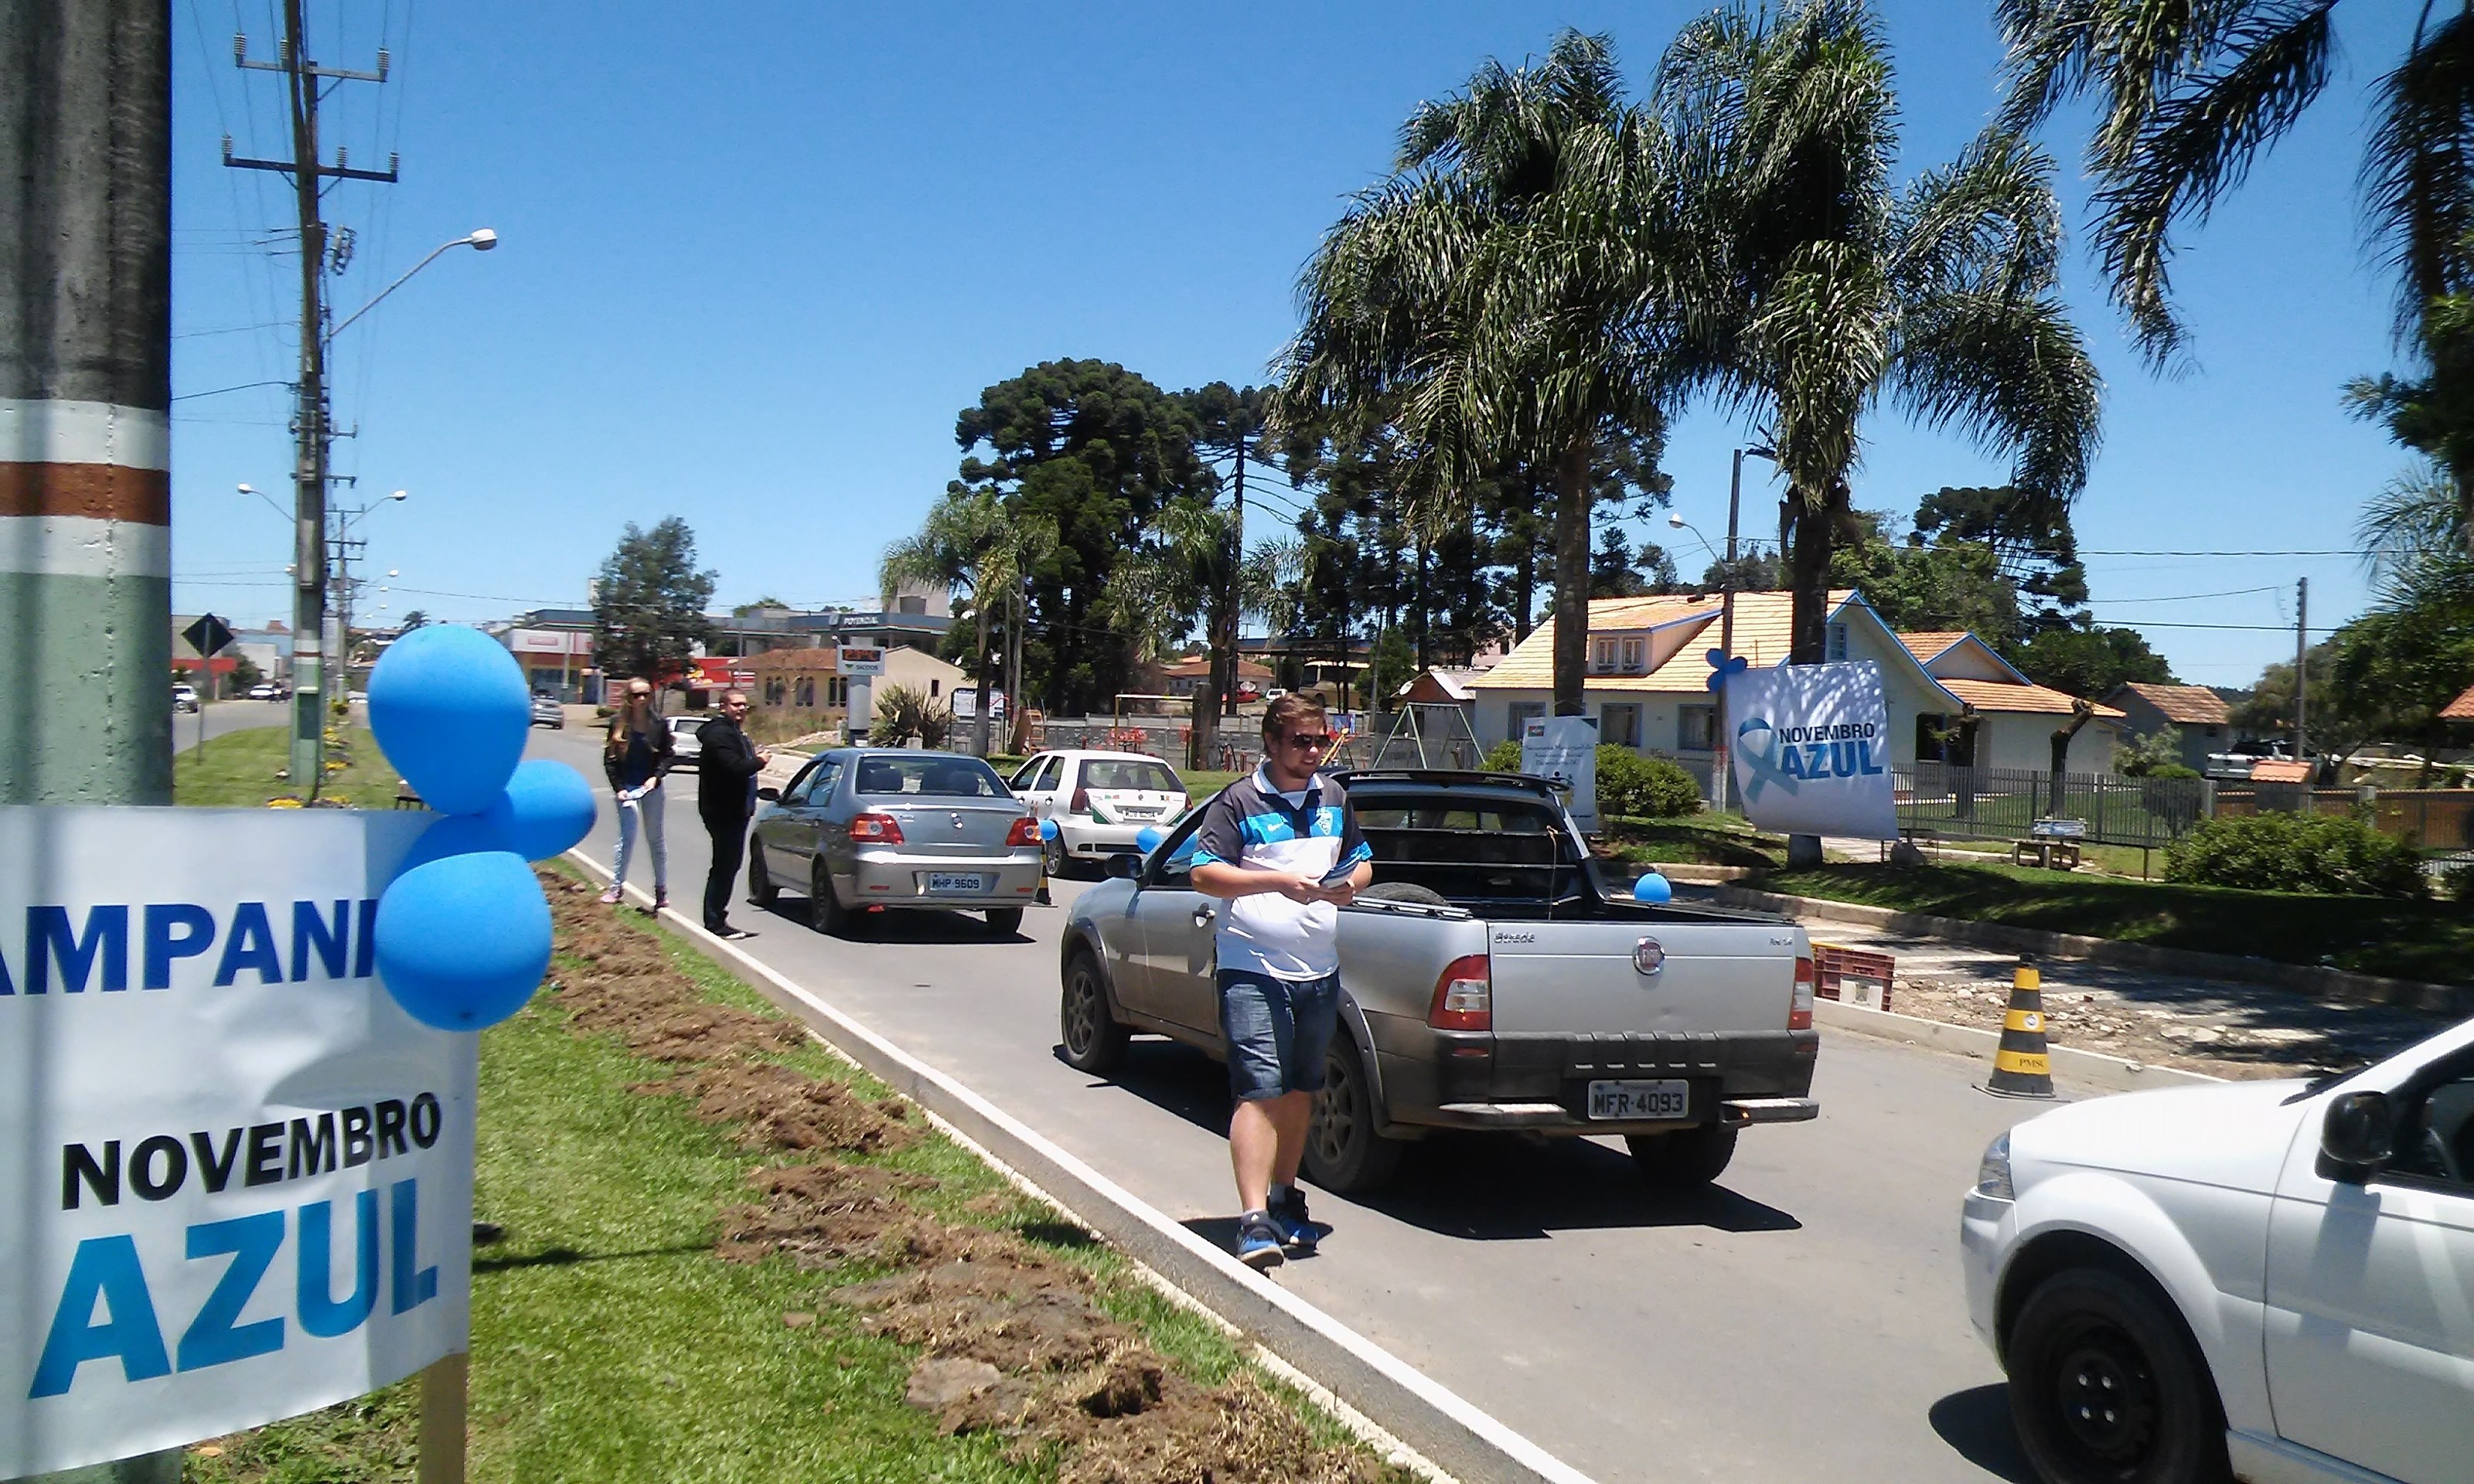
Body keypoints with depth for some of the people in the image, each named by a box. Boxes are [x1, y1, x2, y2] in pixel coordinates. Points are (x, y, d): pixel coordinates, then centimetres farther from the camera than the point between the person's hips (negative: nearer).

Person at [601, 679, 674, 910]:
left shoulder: (658, 723, -4)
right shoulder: (619, 724, -6)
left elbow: (667, 755, 2)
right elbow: (610, 759, -2)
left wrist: (656, 777, -14)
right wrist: (618, 788, -9)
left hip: (652, 787, 2)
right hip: (627, 787, -2)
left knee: (655, 839, 9)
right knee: (627, 837, -7)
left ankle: (661, 890, 15)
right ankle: (616, 887, 2)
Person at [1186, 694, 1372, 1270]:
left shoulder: (1335, 799, 14)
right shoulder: (1239, 802, -4)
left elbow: (1362, 861, 25)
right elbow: (1203, 873, -10)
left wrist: (1350, 884, 1)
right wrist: (1279, 881, -20)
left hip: (1319, 973, 6)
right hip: (1254, 971, -6)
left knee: (1300, 1091, 16)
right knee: (1260, 1091, -13)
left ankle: (1284, 1199, 31)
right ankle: (1254, 1221, -15)